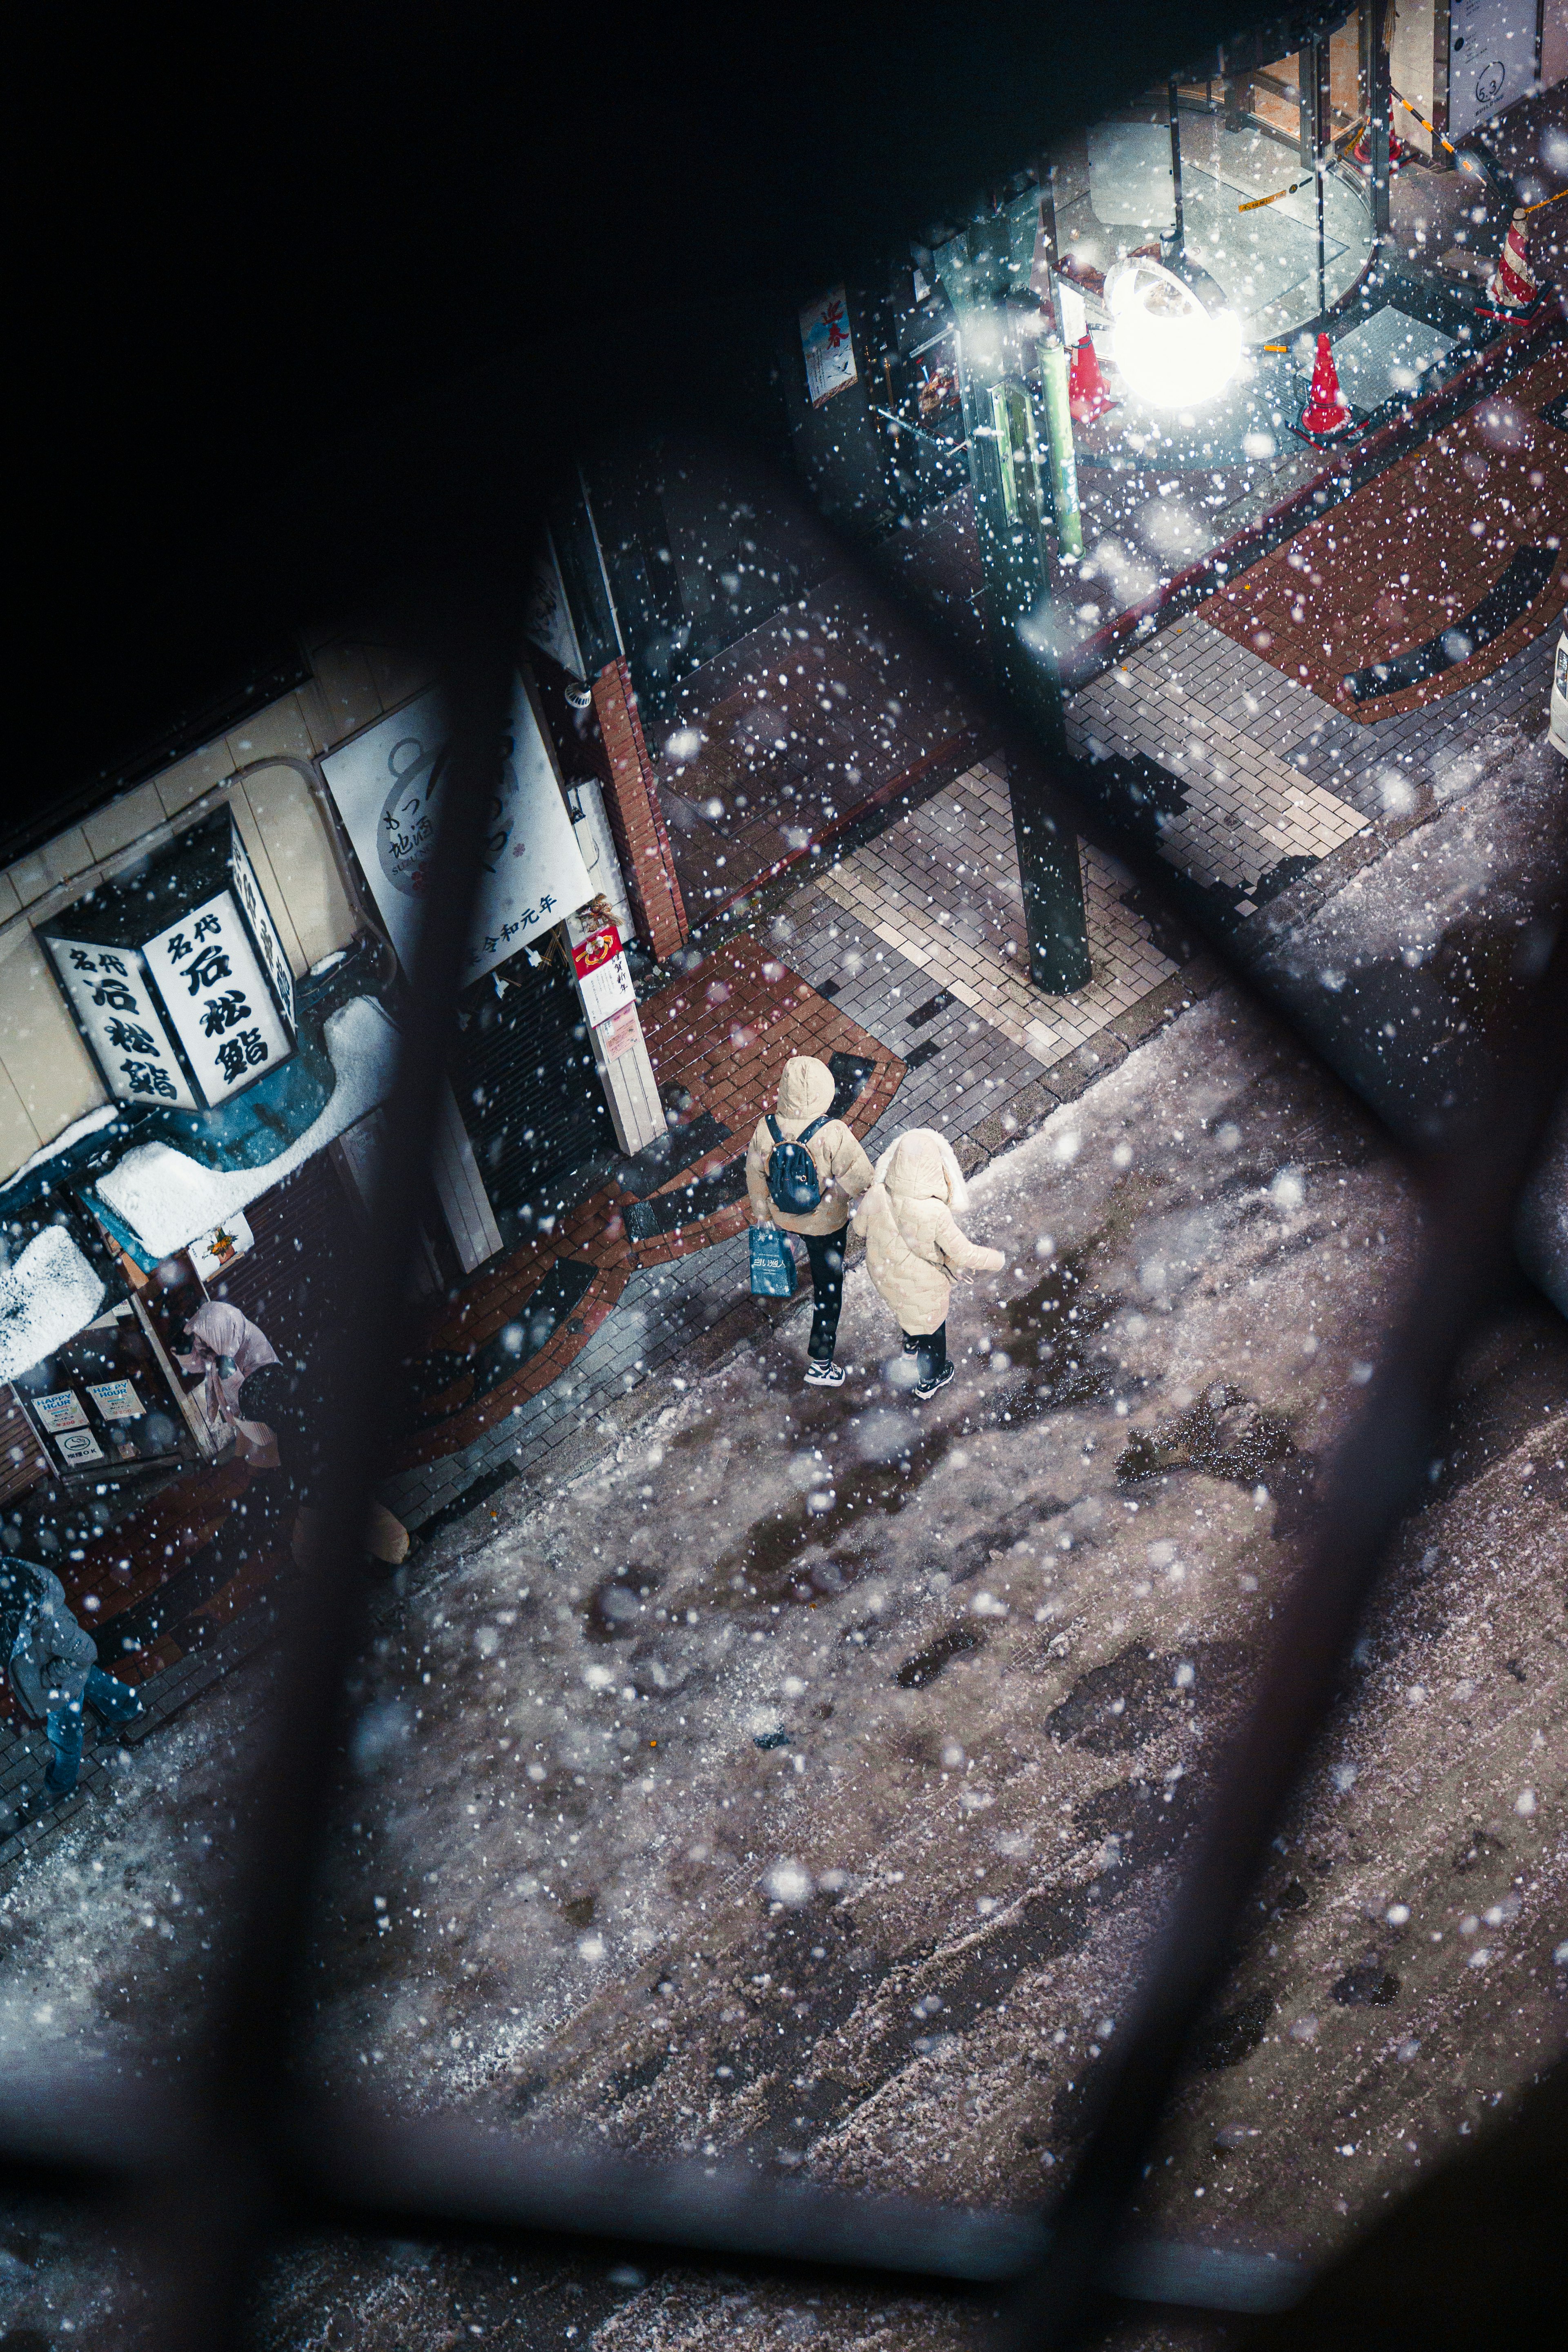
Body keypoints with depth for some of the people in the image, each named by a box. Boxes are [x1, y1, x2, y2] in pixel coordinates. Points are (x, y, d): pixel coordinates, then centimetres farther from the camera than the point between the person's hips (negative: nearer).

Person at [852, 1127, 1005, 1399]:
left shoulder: (877, 1196, -30)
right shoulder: (936, 1215, -41)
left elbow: (861, 1226, -8)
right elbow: (963, 1254, -28)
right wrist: (996, 1260, -9)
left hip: (883, 1272, 4)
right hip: (923, 1285, -4)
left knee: (906, 1309, 37)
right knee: (931, 1325, 27)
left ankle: (911, 1345, 68)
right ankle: (929, 1382, 52)